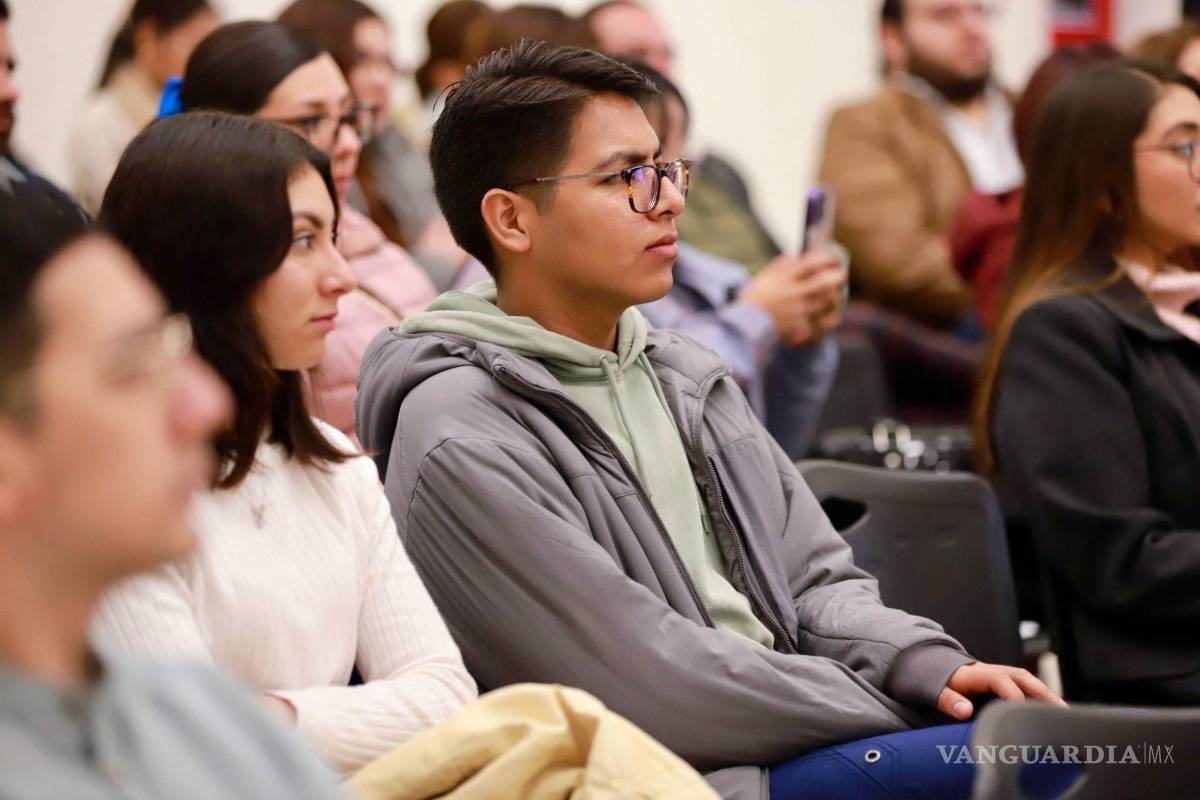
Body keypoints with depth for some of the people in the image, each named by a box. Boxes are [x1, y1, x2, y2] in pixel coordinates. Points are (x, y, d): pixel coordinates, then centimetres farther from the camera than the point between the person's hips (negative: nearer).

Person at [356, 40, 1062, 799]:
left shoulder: (685, 375, 15)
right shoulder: (462, 442, -12)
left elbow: (818, 581, 15)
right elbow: (649, 686, -16)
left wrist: (930, 668, -7)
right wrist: (906, 710, -11)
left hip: (791, 737, 8)